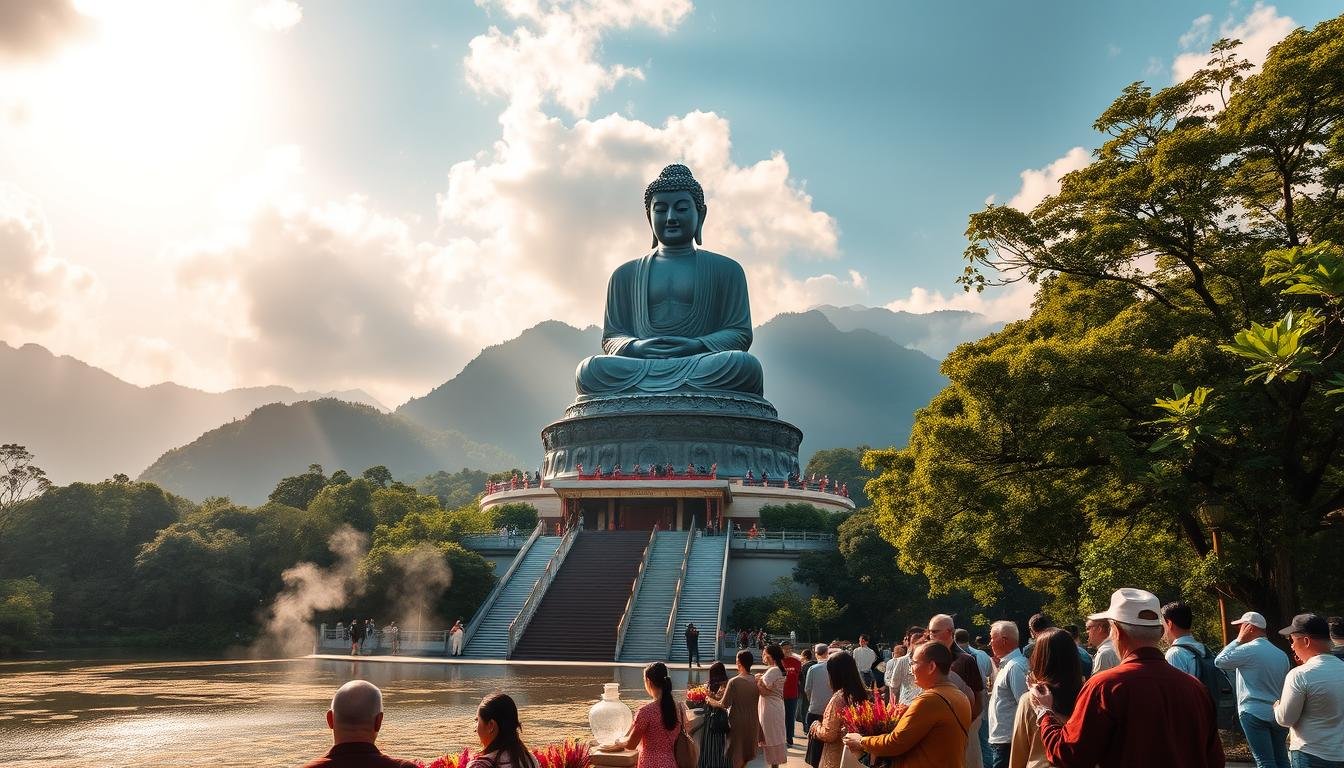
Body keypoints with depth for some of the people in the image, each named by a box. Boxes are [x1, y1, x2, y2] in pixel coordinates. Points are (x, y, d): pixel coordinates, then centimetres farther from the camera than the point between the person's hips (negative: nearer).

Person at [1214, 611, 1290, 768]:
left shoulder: (1248, 650, -12)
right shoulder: (1282, 655, 11)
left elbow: (1219, 661, -3)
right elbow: (1284, 687, 17)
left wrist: (1238, 640, 0)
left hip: (1254, 714, -7)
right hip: (1278, 714, 7)